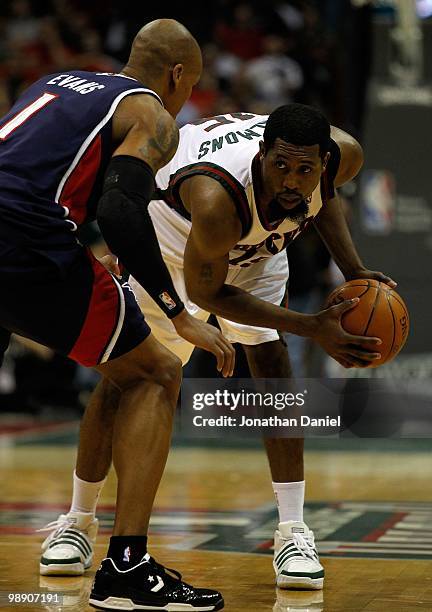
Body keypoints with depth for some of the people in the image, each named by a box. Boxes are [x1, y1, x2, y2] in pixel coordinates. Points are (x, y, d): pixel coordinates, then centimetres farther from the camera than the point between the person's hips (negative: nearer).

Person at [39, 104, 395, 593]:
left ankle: (293, 532, -11)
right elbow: (204, 292, -28)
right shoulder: (217, 199, -46)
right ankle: (79, 519, 17)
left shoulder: (343, 156, -31)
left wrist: (352, 269, -12)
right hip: (174, 223, -3)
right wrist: (311, 328, -32)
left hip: (258, 240, 4)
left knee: (267, 354, -15)